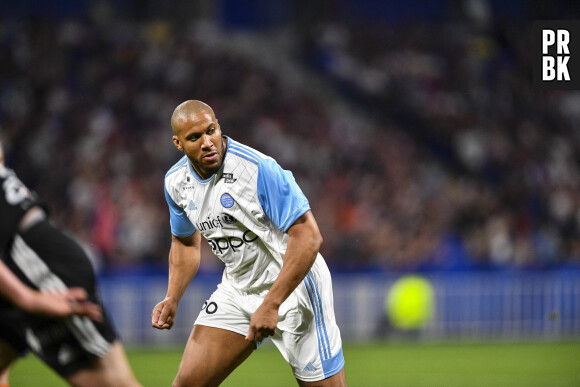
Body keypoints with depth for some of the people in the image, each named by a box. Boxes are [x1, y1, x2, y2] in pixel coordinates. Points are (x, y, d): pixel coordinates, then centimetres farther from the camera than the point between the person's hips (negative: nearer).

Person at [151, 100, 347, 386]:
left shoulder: (258, 169, -23)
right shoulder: (176, 182, -1)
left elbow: (308, 237, -25)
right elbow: (186, 243, 18)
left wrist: (271, 304, -28)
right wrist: (172, 299, 3)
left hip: (291, 286, -5)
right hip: (236, 289, 6)